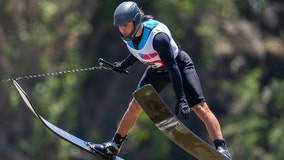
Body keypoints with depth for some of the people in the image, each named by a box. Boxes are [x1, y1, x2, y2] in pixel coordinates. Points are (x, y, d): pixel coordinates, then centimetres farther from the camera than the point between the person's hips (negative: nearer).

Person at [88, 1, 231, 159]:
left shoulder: (158, 36, -38)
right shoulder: (127, 34, -16)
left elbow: (173, 68, -39)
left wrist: (181, 99, -43)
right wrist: (123, 65, 24)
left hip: (180, 65, -7)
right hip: (157, 70, 7)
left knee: (200, 107, -18)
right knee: (134, 107, 6)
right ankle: (114, 146, 22)